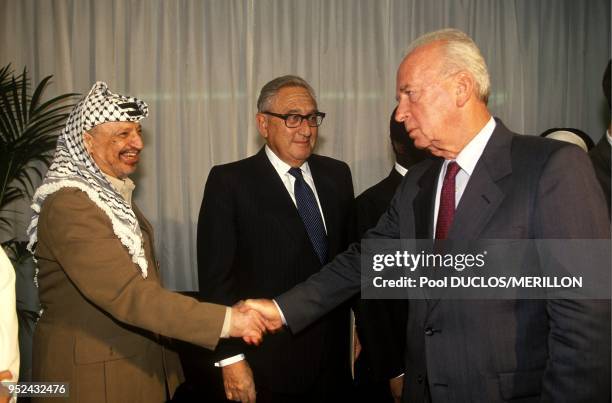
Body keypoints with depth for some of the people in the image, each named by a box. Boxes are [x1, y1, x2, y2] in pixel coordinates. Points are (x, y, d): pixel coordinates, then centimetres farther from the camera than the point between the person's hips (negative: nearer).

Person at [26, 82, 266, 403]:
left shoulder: (110, 193, 8)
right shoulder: (68, 205, -21)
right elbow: (127, 295, -28)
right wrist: (226, 320, -29)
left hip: (139, 362, 8)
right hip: (93, 376, -8)